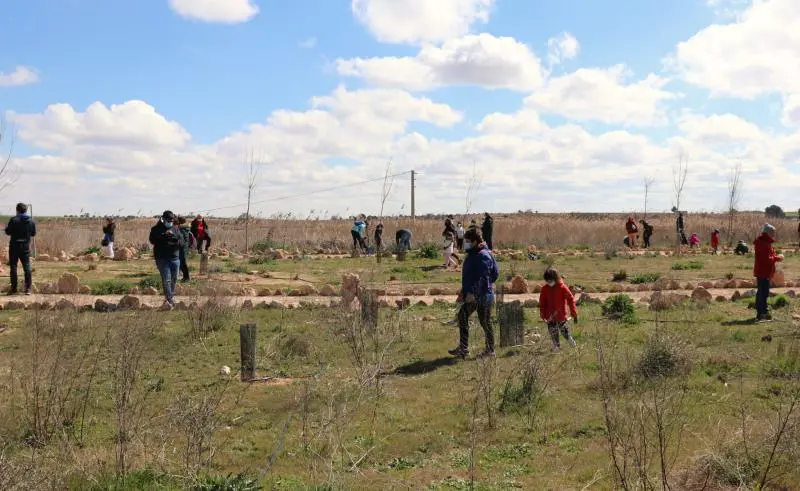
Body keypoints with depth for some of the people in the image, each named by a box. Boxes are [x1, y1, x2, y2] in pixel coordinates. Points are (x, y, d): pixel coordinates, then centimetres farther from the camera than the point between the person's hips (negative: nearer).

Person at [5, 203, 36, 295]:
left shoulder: (13, 220, -12)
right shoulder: (31, 221, -1)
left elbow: (8, 232, -6)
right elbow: (33, 233, 8)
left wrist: (7, 227, 15)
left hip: (14, 246, -3)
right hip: (25, 246, 3)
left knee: (13, 267, 4)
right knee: (27, 267, 6)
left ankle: (14, 289, 4)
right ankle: (28, 289, 3)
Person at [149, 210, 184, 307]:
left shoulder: (175, 228, 11)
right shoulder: (156, 229, 2)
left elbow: (182, 242, 4)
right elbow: (153, 240, -15)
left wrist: (175, 242, -17)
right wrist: (164, 235, -22)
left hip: (175, 258, 4)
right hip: (162, 258, -4)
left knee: (174, 279, 11)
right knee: (166, 279, -11)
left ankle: (171, 295, 29)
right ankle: (169, 299, -11)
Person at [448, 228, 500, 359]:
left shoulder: (483, 255, -19)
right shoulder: (472, 254, 12)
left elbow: (482, 277, -25)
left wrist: (473, 293, -28)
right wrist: (463, 292, 20)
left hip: (482, 295, -10)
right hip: (471, 295, 10)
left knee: (485, 322, 1)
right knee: (462, 317, 10)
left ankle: (490, 350, 14)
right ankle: (463, 349, 15)